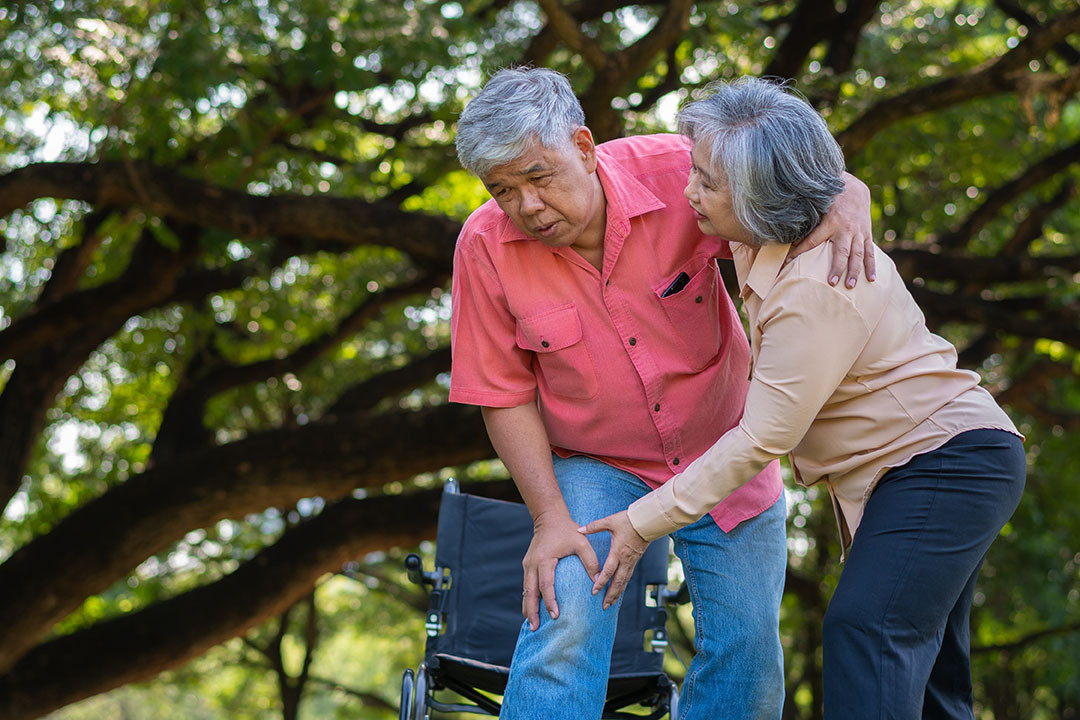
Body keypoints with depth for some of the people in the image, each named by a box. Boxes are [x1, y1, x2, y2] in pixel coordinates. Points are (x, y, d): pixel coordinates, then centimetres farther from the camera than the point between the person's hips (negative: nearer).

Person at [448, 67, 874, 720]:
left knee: (749, 657, 4)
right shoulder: (486, 247, -18)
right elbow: (506, 396, -10)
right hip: (594, 467, -1)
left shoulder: (678, 173, -21)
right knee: (566, 620, -24)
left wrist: (848, 207, -33)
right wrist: (550, 518, -18)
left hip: (726, 454, 1)